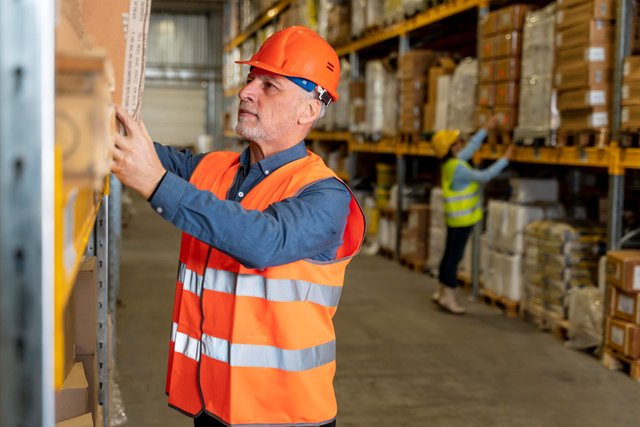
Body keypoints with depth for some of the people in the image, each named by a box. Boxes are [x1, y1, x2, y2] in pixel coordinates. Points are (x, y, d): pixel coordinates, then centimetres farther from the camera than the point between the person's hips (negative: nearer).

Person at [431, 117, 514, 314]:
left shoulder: (452, 163, 6)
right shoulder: (457, 168, -22)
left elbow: (471, 147, 17)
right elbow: (484, 176, -22)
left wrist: (486, 129, 21)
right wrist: (505, 158, -16)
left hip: (455, 218, 10)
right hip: (461, 219, -10)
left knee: (450, 254, 16)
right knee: (454, 256, -3)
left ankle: (442, 292, 25)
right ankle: (449, 297, 2)